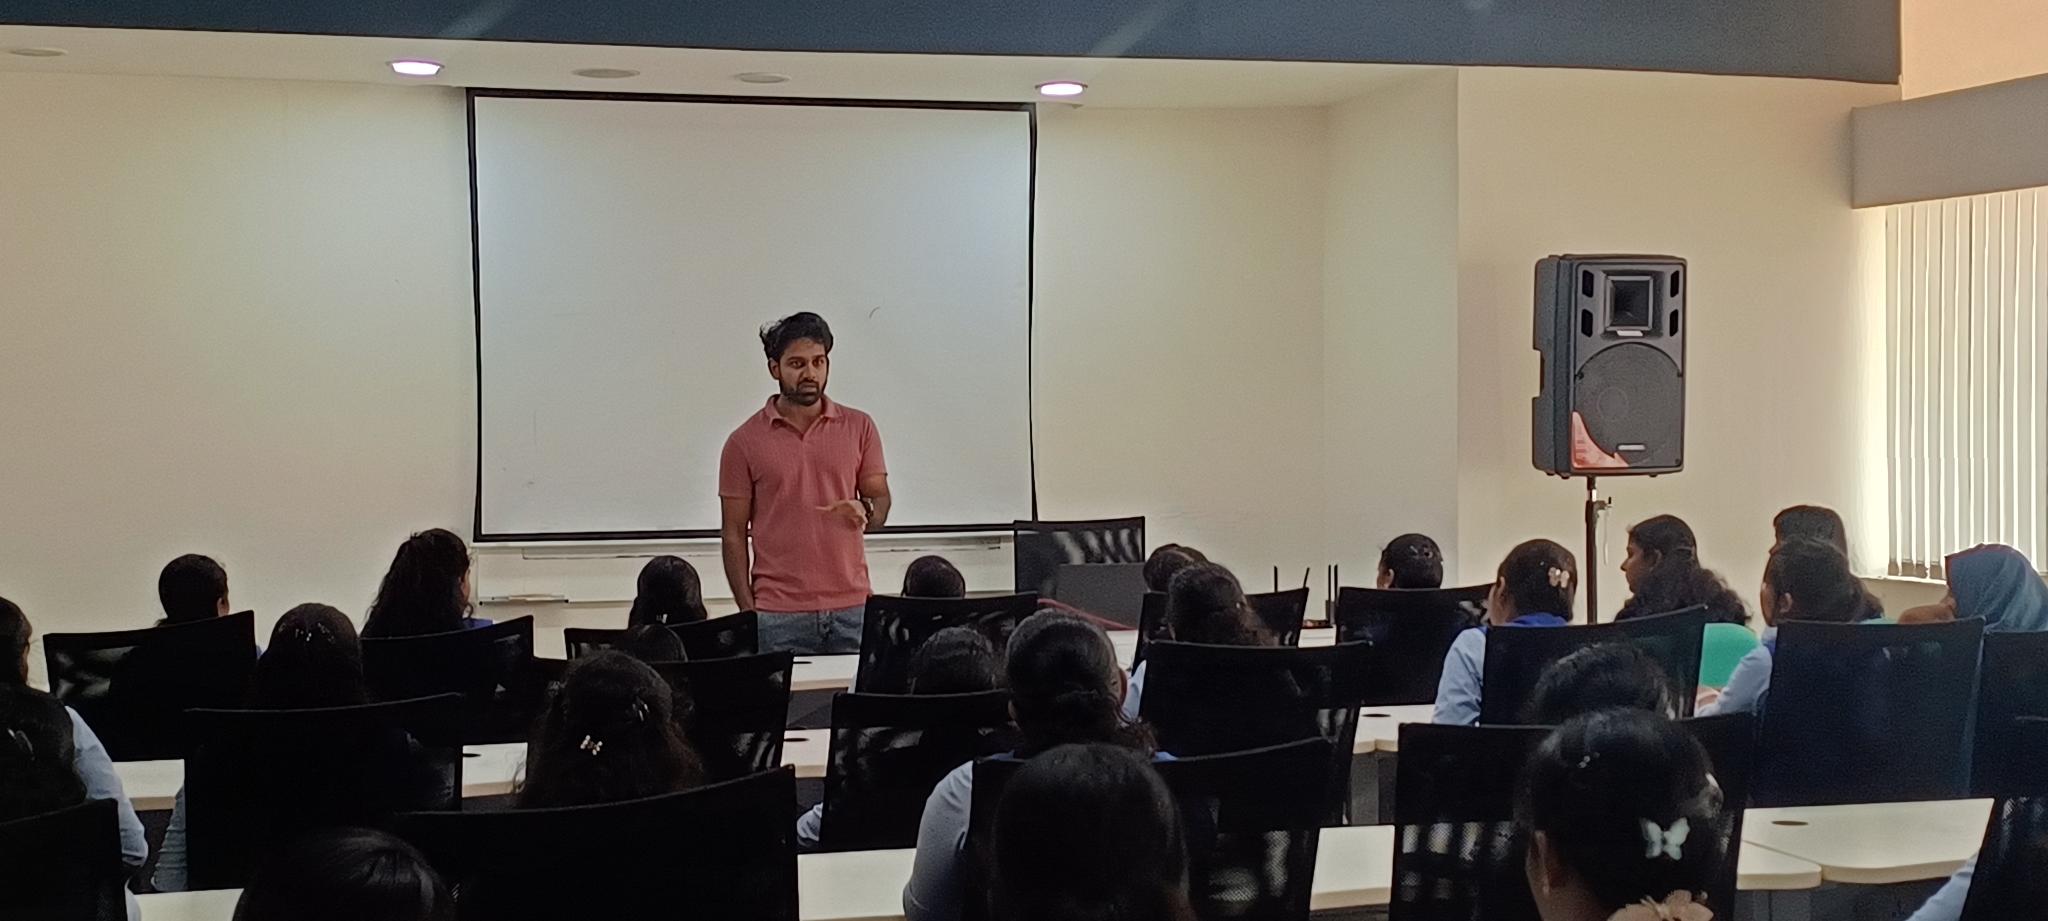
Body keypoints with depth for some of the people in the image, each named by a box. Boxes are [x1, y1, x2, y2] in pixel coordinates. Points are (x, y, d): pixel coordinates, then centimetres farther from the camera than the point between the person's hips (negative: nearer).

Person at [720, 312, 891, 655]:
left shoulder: (859, 427, 8)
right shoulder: (745, 441, 2)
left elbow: (880, 499, 11)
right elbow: (733, 535, 3)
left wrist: (864, 511, -14)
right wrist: (748, 612, -4)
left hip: (852, 606, 2)